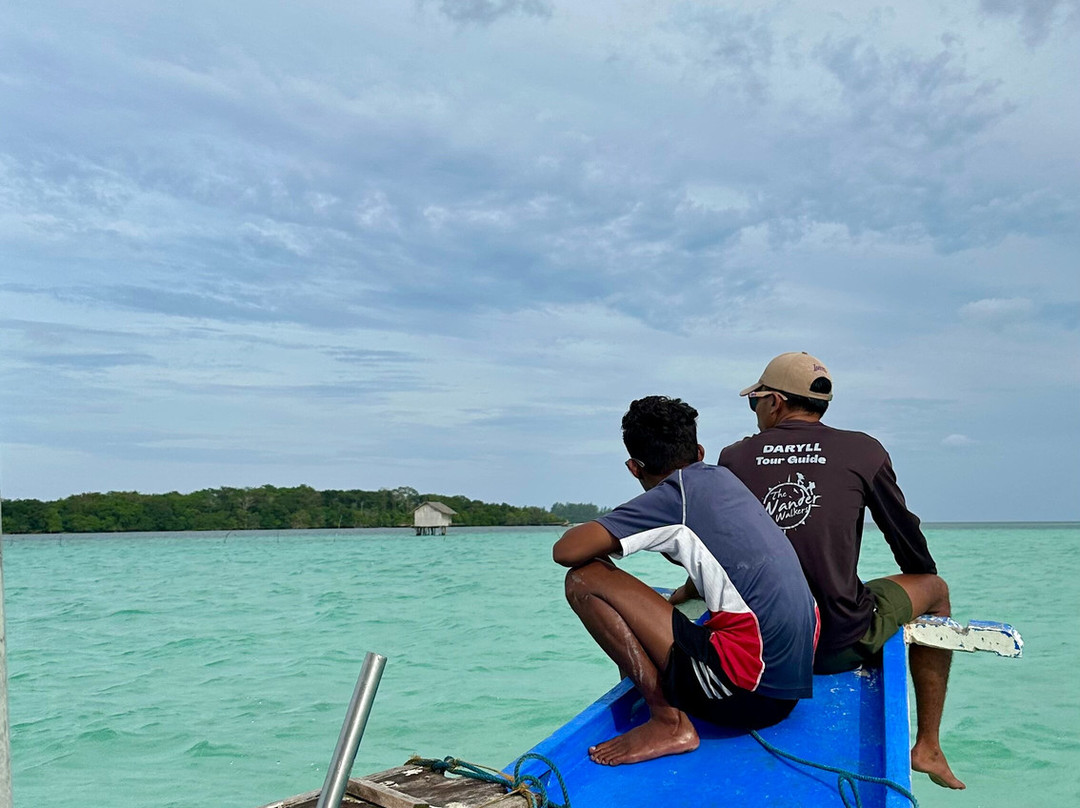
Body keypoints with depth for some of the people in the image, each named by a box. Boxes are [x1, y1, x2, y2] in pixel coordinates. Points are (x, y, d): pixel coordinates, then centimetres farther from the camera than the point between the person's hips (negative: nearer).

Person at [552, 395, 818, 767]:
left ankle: (669, 722, -9)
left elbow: (567, 551, -12)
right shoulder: (722, 478, 16)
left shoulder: (674, 494, -7)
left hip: (744, 690, -9)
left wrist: (596, 530, 9)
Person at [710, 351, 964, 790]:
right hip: (841, 646, -2)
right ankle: (928, 746, 28)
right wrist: (925, 586, 33)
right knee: (935, 588, 24)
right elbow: (913, 551, 11)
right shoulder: (864, 451, -2)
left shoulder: (733, 458, 1)